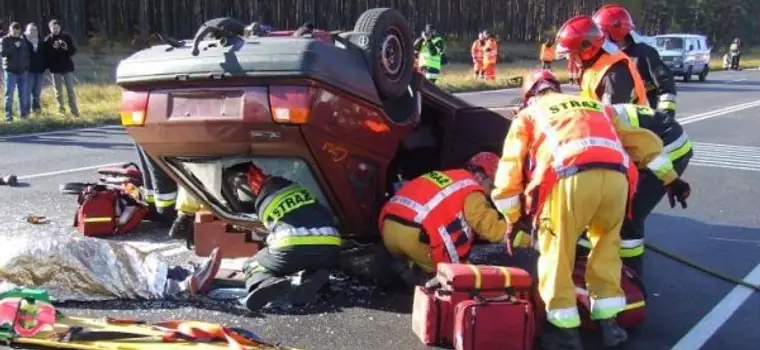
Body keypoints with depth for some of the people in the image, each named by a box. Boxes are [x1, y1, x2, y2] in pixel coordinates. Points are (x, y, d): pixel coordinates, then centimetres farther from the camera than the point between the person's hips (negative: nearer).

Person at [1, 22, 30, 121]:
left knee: (23, 94, 3)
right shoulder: (5, 40, 1)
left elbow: (27, 54, 16)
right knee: (9, 94, -4)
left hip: (22, 71, 3)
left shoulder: (22, 40, 13)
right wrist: (14, 47, -16)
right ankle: (8, 115, -2)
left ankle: (24, 113, 10)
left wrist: (27, 67, 7)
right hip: (10, 71, -3)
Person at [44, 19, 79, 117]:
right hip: (55, 68, 0)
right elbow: (46, 54, -8)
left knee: (70, 89, 1)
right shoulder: (48, 40, -2)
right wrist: (53, 48, -23)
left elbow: (73, 50, -1)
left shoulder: (67, 37, 1)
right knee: (58, 90, 6)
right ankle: (61, 109, 14)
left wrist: (67, 48, -21)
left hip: (67, 67, 0)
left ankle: (74, 110, 5)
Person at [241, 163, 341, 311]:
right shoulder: (295, 187, 28)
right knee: (316, 266, 41)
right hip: (329, 246, 3)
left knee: (252, 266, 24)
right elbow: (326, 214, 35)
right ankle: (312, 281, -1)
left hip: (293, 247, -3)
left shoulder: (262, 203, 21)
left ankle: (269, 283, -16)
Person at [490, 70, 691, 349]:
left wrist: (514, 218, 36)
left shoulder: (528, 114, 29)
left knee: (557, 250, 13)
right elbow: (646, 142, 39)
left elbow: (510, 169, 25)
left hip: (572, 177, -4)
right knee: (606, 242, 26)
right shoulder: (598, 107, 39)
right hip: (616, 177, 4)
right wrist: (670, 178, 49)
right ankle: (608, 321, 26)